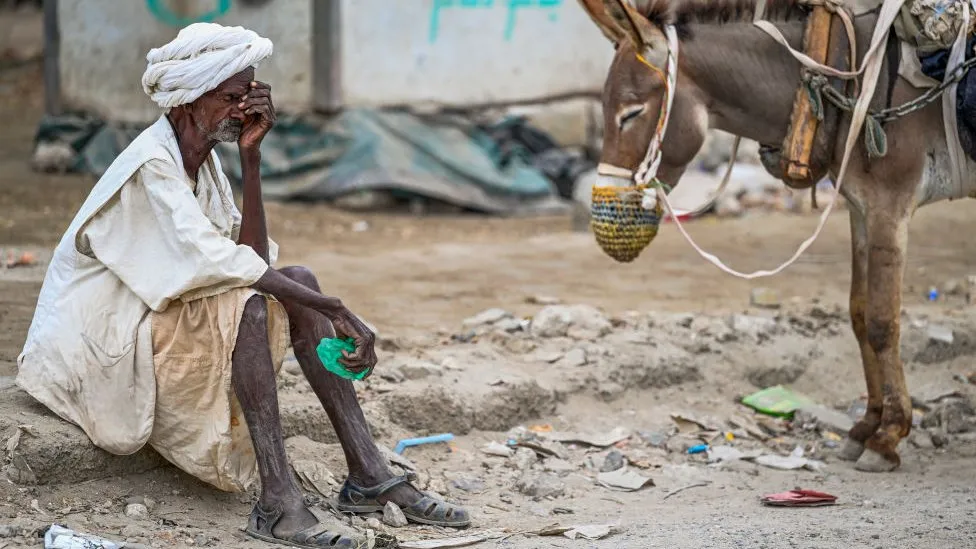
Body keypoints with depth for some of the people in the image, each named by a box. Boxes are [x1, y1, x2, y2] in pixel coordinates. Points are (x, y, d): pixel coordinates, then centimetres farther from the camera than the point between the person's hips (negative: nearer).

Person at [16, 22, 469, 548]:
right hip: (100, 343, -9)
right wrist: (336, 313, -33)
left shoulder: (202, 157, 7)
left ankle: (368, 473, -13)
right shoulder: (150, 165, -20)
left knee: (299, 281, -7)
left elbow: (250, 256, -4)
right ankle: (278, 501, -35)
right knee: (249, 305, -30)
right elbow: (211, 261, -32)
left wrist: (251, 156, -11)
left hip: (161, 317, 9)